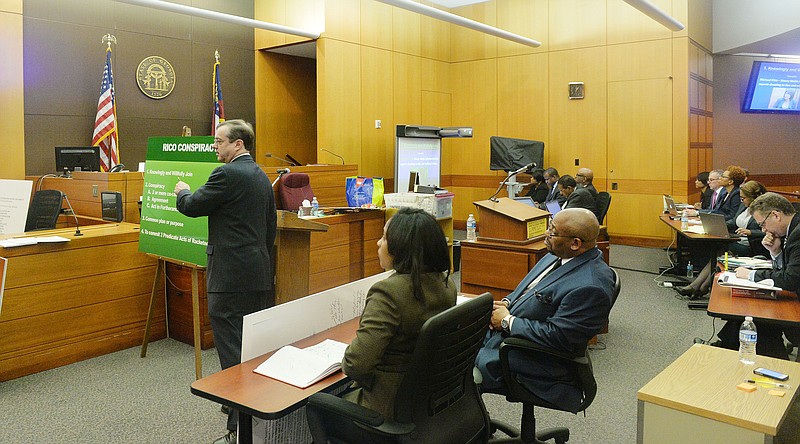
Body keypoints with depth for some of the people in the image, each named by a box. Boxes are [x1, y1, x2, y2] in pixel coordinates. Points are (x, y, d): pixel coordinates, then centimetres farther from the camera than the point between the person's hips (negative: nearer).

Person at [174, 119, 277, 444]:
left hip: (232, 277, -9)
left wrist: (182, 191, 15)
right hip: (260, 275, 9)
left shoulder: (227, 174, -13)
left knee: (232, 351, -3)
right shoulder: (262, 177, 15)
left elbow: (192, 207, -7)